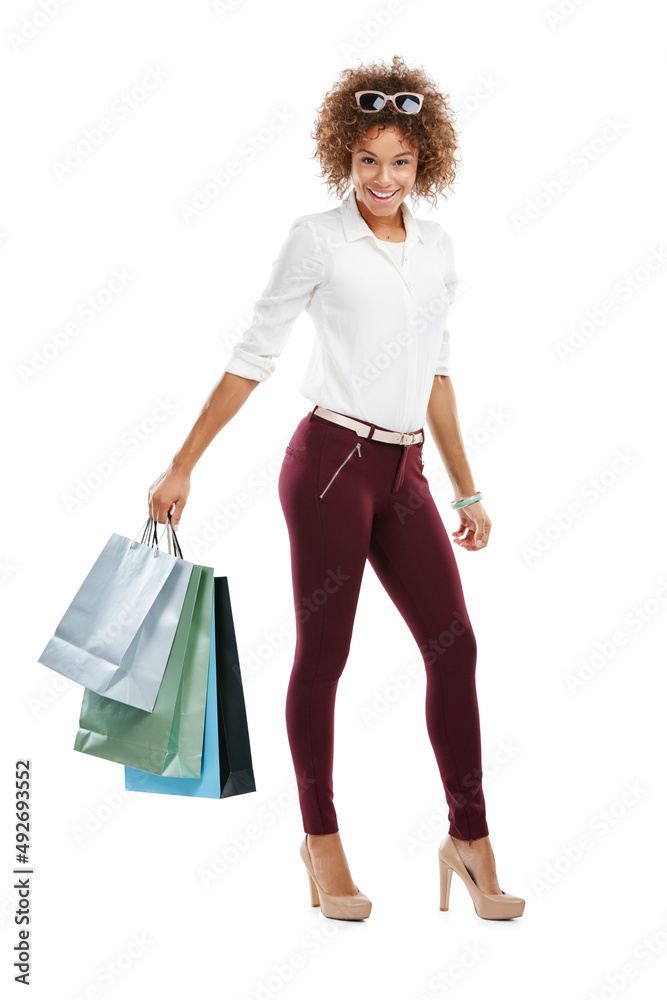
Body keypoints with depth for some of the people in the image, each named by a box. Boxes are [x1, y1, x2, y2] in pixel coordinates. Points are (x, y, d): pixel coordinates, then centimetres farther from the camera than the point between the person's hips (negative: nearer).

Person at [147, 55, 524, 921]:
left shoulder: (436, 246, 13)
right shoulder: (316, 238, -3)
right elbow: (253, 356, -1)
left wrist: (466, 491, 18)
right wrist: (183, 465, -4)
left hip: (404, 473, 5)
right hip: (332, 460, -5)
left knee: (453, 644, 1)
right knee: (323, 653, 3)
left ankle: (469, 838, 13)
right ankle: (322, 837, 20)